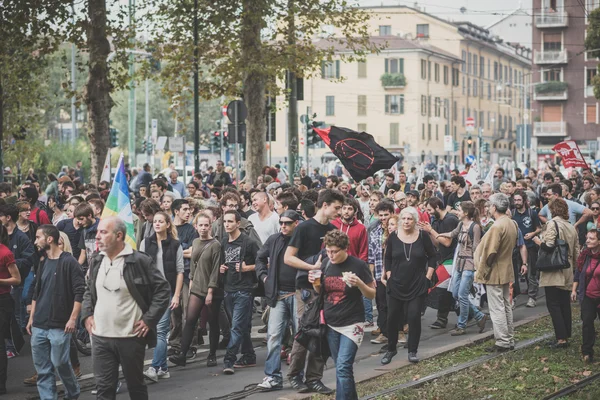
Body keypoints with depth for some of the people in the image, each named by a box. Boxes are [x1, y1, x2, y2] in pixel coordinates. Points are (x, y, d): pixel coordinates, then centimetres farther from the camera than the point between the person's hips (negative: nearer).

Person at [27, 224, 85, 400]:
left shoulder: (69, 262, -9)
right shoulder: (43, 263, 12)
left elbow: (80, 291, -13)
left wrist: (73, 318, -17)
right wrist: (31, 318, 15)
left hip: (59, 325, -7)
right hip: (39, 326, 7)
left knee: (60, 363, -1)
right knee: (42, 367, 5)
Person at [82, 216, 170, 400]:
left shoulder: (140, 261, -12)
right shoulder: (96, 261, 7)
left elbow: (163, 290, -8)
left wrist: (149, 319, -12)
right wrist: (87, 314, 7)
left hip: (131, 336, -4)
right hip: (100, 337, 4)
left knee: (135, 385, 11)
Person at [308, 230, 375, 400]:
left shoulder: (358, 265, -11)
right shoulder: (325, 263, 2)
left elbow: (372, 294, -5)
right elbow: (320, 291, 14)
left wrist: (359, 283, -24)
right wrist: (315, 283, -8)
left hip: (351, 324, -5)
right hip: (330, 324, 5)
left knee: (343, 367, -15)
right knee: (342, 368, 13)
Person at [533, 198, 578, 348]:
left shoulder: (552, 223, -12)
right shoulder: (571, 228, 11)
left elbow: (549, 246, -21)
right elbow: (576, 252, 14)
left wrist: (539, 242, -2)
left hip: (553, 272, -7)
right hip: (567, 274, 7)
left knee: (553, 305, -6)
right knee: (565, 304, 13)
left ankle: (561, 338, -11)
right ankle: (566, 335, 18)